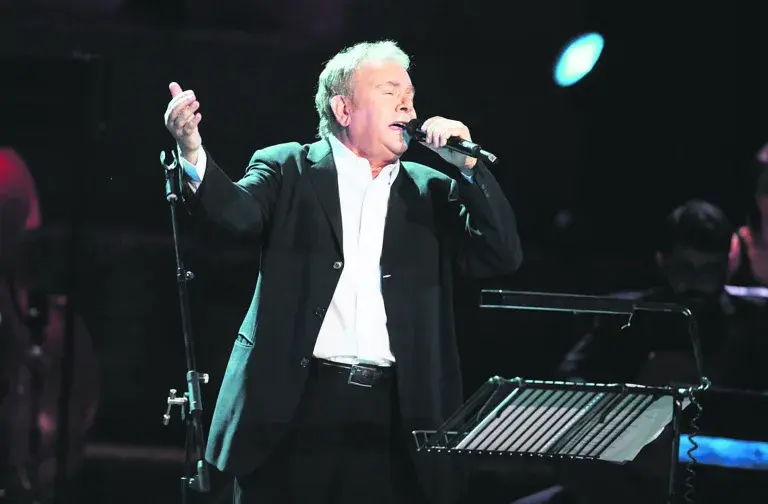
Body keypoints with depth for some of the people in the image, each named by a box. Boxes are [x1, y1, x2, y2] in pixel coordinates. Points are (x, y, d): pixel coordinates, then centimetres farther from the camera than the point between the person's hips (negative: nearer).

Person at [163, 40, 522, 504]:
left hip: (397, 416, 2)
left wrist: (469, 169, -3)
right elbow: (237, 211, -11)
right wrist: (194, 154, -31)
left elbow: (504, 257, 7)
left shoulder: (432, 191, 16)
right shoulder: (289, 169, 9)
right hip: (297, 407, -2)